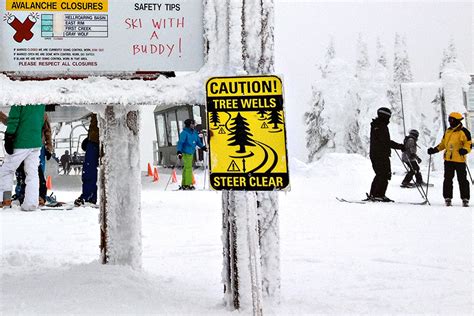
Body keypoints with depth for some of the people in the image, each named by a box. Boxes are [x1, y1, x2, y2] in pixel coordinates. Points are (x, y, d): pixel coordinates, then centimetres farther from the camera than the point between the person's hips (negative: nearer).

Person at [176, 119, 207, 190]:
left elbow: (198, 141, 23)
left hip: (191, 153, 8)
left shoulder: (194, 133, 11)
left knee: (186, 168, 12)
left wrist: (202, 147, 15)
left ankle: (184, 185, 17)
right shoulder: (184, 133, -13)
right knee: (188, 168, -10)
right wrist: (179, 152, -26)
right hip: (186, 153, -8)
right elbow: (180, 142, -17)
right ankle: (188, 184, -7)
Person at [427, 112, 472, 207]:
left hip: (459, 160, -6)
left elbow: (469, 145, -7)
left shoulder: (464, 132, -5)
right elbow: (443, 144, 22)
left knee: (462, 180, 0)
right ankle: (447, 198, 11)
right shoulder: (448, 131, 14)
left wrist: (464, 150, -26)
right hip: (448, 160, 6)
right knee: (447, 180, 5)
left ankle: (465, 199, 5)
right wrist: (434, 150, 11)